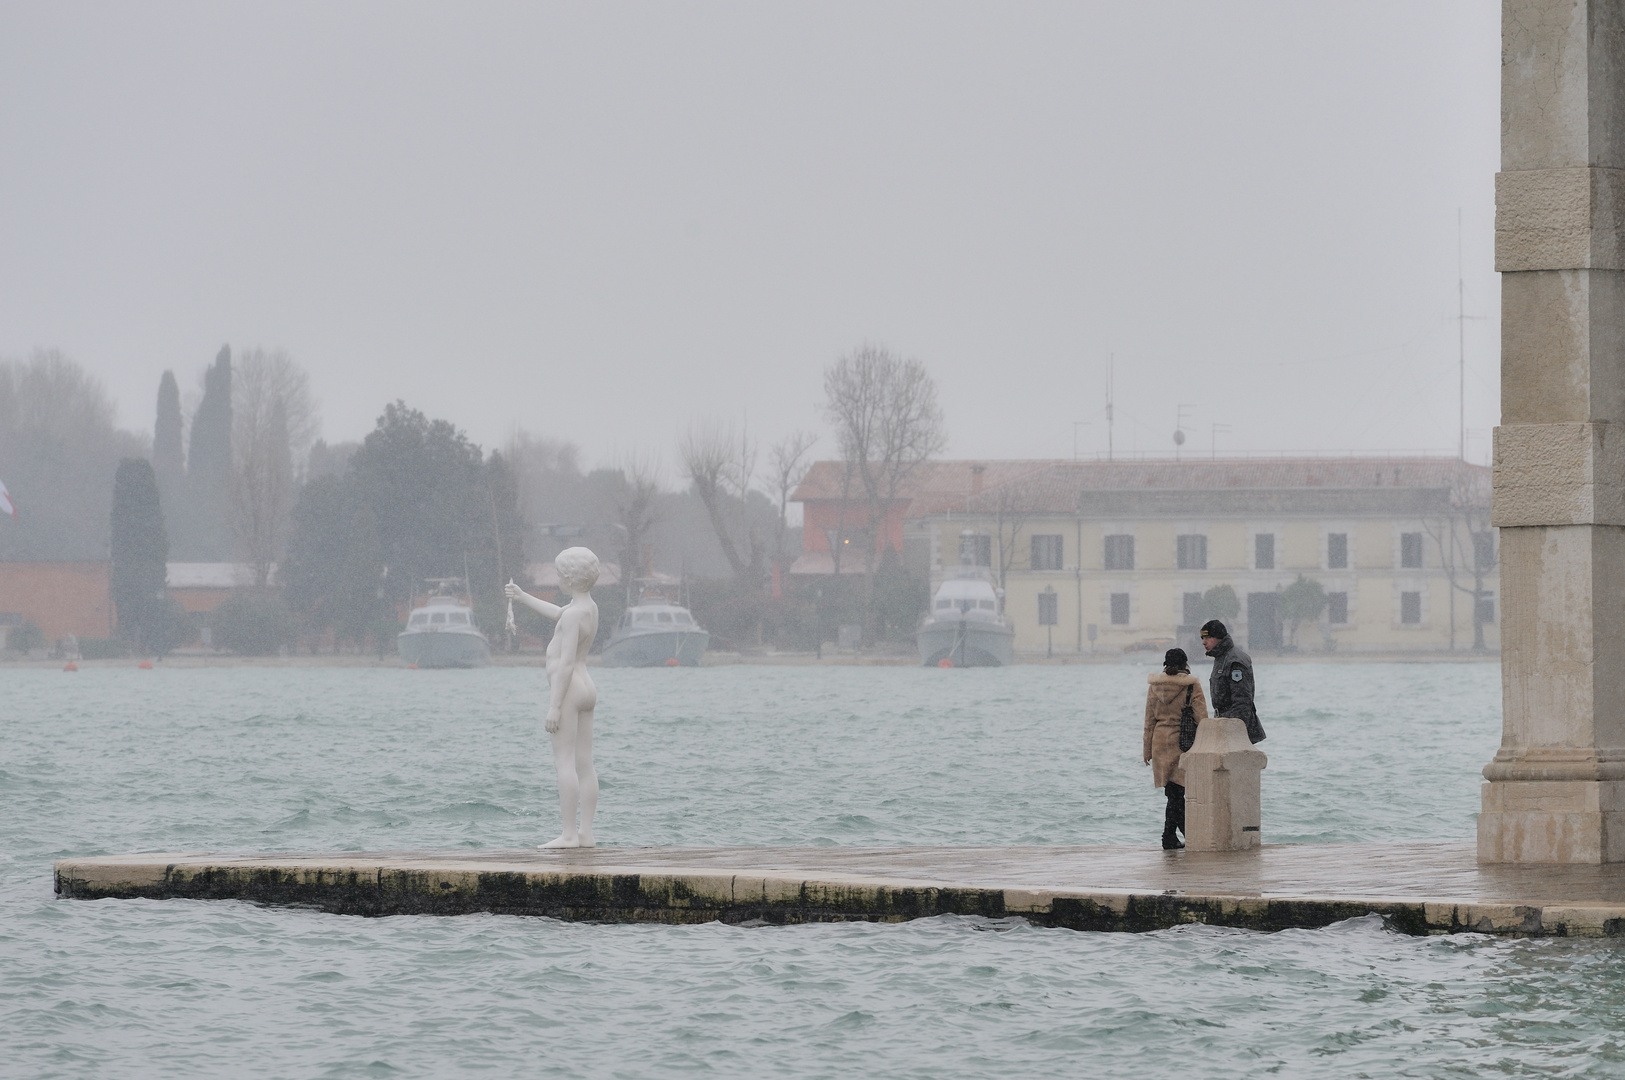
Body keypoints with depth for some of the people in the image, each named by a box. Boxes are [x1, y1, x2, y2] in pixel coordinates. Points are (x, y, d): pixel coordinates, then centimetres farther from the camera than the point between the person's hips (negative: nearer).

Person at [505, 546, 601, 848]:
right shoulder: (590, 607, 12)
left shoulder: (574, 615, -17)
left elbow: (566, 662, -21)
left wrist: (554, 705, -21)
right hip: (586, 688, 10)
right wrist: (523, 597, 44)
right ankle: (585, 832, 7)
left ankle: (569, 834, -13)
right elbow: (557, 614, 35)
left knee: (565, 762, -10)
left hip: (568, 688, -10)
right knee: (584, 764, 7)